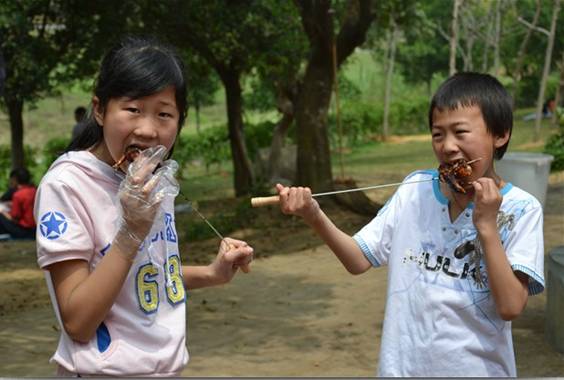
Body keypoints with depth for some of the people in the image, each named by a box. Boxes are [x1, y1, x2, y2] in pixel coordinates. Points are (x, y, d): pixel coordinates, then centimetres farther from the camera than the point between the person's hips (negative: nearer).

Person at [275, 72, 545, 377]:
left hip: (475, 369, -2)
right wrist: (315, 217, -17)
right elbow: (359, 260, -3)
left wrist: (487, 227, -22)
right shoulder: (415, 190, -2)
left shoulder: (520, 210, -11)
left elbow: (510, 306, -17)